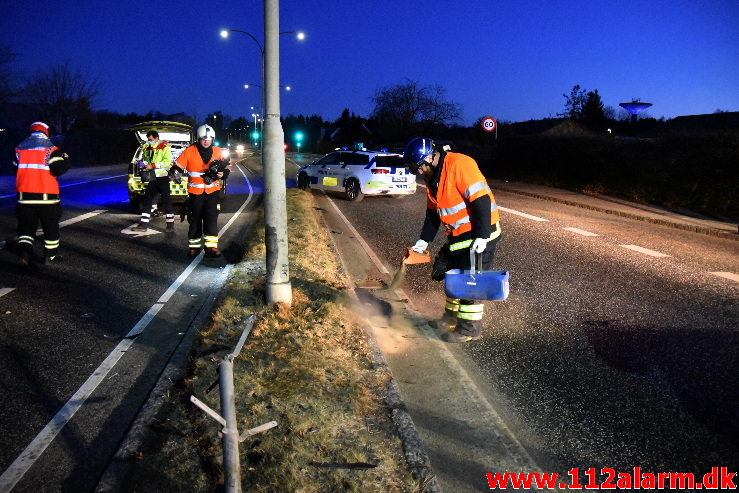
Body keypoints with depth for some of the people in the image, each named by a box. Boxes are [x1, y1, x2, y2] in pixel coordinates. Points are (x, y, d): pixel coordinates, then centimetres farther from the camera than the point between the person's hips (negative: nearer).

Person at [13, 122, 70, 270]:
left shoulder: (20, 148, 10)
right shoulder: (51, 148, -3)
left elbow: (16, 170, 15)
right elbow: (58, 169, -13)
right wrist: (66, 160, 5)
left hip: (24, 194, 3)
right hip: (46, 195, -3)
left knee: (26, 224, 7)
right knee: (50, 225, 12)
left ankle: (24, 251, -16)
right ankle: (50, 255, 21)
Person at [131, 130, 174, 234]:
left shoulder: (164, 147, -7)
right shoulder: (147, 148, 15)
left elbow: (167, 161, -17)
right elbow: (145, 160, 27)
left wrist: (152, 165, -19)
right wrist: (145, 165, 3)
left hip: (163, 178, -7)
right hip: (152, 178, 7)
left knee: (166, 202, -5)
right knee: (147, 200, 6)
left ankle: (170, 226, 0)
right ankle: (143, 224, 12)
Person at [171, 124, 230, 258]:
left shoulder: (219, 152, 5)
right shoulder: (189, 152, 0)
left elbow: (227, 168, 12)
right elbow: (178, 165, 3)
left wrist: (222, 174, -8)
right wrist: (175, 172, -17)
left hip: (212, 192, 0)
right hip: (195, 192, 0)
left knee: (211, 219, -6)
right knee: (195, 221, 8)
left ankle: (211, 247, -3)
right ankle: (194, 247, 18)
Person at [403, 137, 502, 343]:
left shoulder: (459, 165, -21)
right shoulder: (432, 177, 10)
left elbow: (481, 200, -25)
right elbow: (433, 212, 18)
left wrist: (482, 235, -27)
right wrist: (424, 240, 13)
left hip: (479, 234, -10)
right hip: (458, 235, 10)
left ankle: (470, 328, 8)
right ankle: (452, 318, 33)